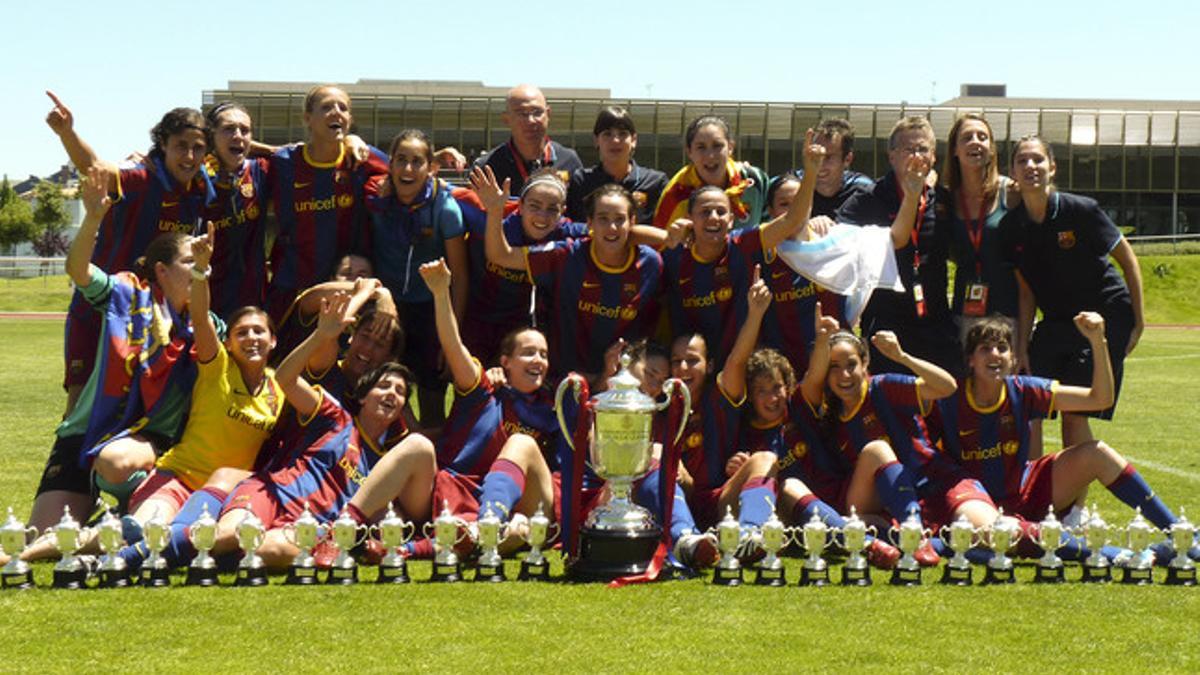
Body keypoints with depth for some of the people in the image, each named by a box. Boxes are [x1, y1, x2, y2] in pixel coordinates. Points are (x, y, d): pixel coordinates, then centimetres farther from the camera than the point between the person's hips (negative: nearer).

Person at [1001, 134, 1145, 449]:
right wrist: (1022, 346, -2)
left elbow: (1128, 260, -6)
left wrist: (1138, 323, -4)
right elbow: (1026, 292, 4)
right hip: (1056, 322, 4)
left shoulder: (1080, 210, -16)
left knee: (1074, 413, -10)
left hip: (1105, 318, -4)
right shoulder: (1011, 227, -4)